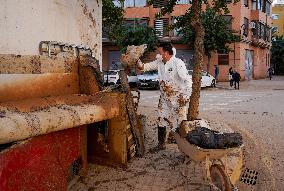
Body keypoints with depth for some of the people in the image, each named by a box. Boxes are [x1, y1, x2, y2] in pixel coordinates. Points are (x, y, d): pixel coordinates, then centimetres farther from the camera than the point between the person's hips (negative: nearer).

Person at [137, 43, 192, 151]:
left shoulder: (178, 63, -17)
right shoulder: (159, 63, 4)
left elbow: (188, 80, -20)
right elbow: (144, 67, 6)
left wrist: (186, 96, -24)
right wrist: (137, 60, -12)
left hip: (178, 98, -7)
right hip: (165, 98, 7)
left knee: (180, 122, -3)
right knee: (161, 120, 13)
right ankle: (161, 144, 28)